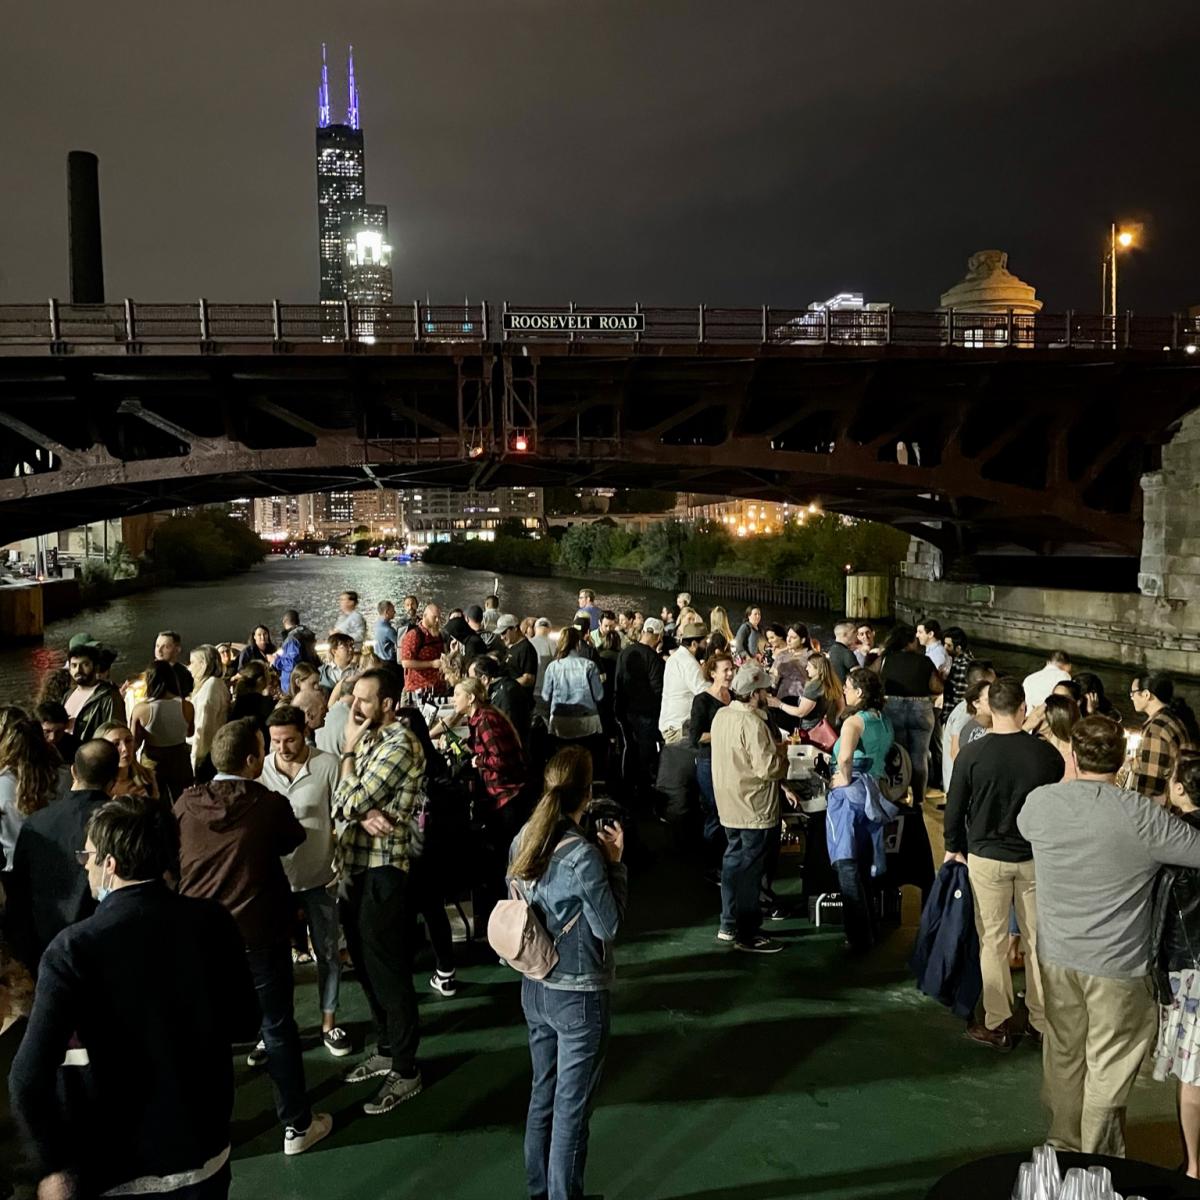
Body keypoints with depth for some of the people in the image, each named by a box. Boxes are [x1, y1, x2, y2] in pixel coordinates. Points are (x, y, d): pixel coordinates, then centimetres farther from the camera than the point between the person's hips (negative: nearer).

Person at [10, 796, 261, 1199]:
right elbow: (243, 1022, 1)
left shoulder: (74, 948, -20)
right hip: (206, 1151, 3)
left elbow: (30, 1077, -22)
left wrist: (54, 1167, -9)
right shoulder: (213, 922, -10)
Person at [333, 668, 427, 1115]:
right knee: (366, 966, 19)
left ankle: (406, 1069, 14)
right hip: (355, 866, 9)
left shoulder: (400, 746, -17)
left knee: (389, 972, 1)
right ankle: (385, 1050, 34)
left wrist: (349, 750, -7)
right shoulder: (369, 739, 11)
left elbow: (351, 803, -20)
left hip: (383, 872, -9)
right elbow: (340, 803, 5)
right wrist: (366, 814, -17)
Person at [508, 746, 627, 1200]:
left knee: (543, 1095, 23)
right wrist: (614, 863, -11)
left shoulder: (523, 840, -5)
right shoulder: (584, 856, -26)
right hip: (579, 996, -7)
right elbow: (609, 925, -17)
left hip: (535, 988, 7)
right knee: (571, 1110, 10)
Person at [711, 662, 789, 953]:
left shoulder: (722, 716, 4)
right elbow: (767, 768, -25)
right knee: (750, 870, 3)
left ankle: (729, 925, 29)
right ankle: (748, 935, 13)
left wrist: (770, 748, 11)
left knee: (734, 862, 19)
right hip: (755, 809, -9)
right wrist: (781, 752, -7)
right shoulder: (752, 723, -24)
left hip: (730, 806, 9)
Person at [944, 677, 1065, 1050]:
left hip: (986, 858, -2)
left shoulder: (971, 755, -13)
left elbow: (954, 810, -6)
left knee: (993, 942, 8)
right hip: (1037, 858, 2)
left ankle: (998, 1025, 15)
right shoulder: (1048, 753, -9)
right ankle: (1042, 1022, 23)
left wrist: (954, 849, 10)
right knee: (1037, 941, 13)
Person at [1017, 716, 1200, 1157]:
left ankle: (1063, 1147, 39)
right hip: (1117, 965, -4)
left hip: (1057, 955, 4)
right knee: (1108, 1070, 13)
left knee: (1063, 1055, 21)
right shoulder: (1142, 816, -22)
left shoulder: (1039, 802, -9)